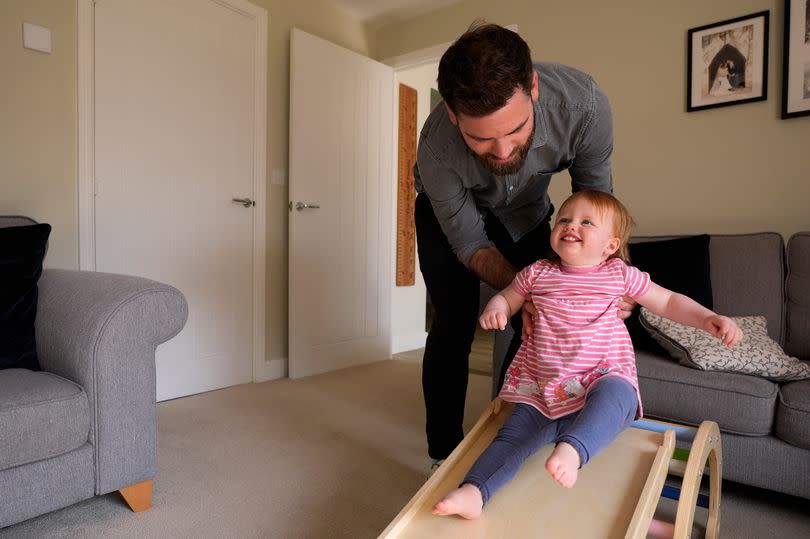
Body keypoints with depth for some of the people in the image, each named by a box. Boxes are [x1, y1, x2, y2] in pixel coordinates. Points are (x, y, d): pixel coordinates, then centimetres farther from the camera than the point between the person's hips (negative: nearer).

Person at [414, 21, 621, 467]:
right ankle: (444, 455, 8)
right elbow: (470, 245, -24)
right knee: (454, 326, -11)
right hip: (448, 212, -2)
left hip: (525, 211, 2)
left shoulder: (583, 104, -35)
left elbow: (594, 196, -16)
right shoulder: (436, 147, -38)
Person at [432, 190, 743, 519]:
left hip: (603, 379, -2)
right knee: (512, 435, -16)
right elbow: (507, 298, 19)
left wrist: (710, 319, -2)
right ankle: (473, 492, -21)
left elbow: (669, 302, 14)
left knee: (613, 393, -38)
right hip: (543, 389, 2)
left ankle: (571, 449, -56)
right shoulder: (537, 274, 8)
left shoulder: (620, 274, 5)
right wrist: (495, 308, -5)